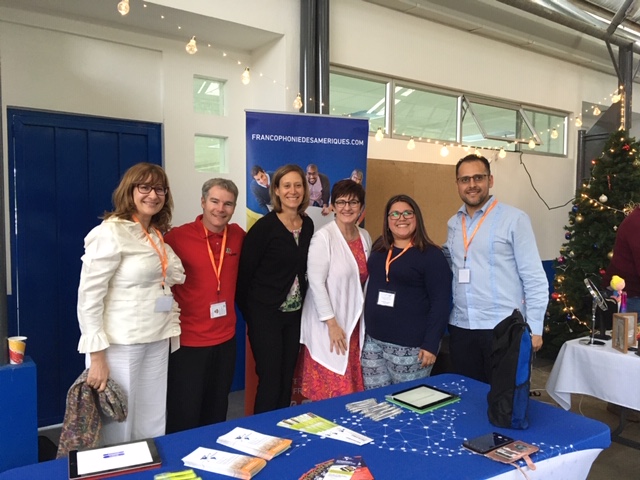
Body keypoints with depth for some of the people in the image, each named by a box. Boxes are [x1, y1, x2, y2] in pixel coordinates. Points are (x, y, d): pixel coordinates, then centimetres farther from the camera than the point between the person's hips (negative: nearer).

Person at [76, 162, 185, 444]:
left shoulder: (157, 235, 11)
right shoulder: (110, 233, -12)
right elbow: (88, 296, -15)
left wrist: (171, 329, 11)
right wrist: (97, 356, -17)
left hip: (157, 341, 7)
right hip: (121, 344, -7)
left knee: (152, 426, 13)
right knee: (119, 426, 5)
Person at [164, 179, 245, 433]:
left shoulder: (238, 236, 1)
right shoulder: (177, 236, -13)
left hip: (225, 339, 5)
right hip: (188, 341, -4)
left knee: (217, 414, 20)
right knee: (184, 417, 8)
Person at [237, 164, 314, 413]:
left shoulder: (308, 225, 5)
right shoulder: (264, 226, -14)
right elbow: (244, 271, -11)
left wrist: (300, 301, 9)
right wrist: (250, 313, -5)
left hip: (294, 313, 6)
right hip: (265, 314, -6)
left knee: (287, 379, 14)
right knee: (270, 380, 0)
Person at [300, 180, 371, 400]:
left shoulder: (365, 237, 6)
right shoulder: (323, 237, -13)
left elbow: (365, 280, 12)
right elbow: (316, 283, -16)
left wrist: (365, 320, 8)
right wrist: (332, 323, -17)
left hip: (354, 324, 6)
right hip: (328, 325, -6)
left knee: (352, 388, 12)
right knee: (330, 394, 2)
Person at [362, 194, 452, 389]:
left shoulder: (431, 255, -9)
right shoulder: (379, 248, 9)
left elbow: (440, 303, -12)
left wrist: (431, 344, -17)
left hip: (409, 346, -5)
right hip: (373, 341, 6)